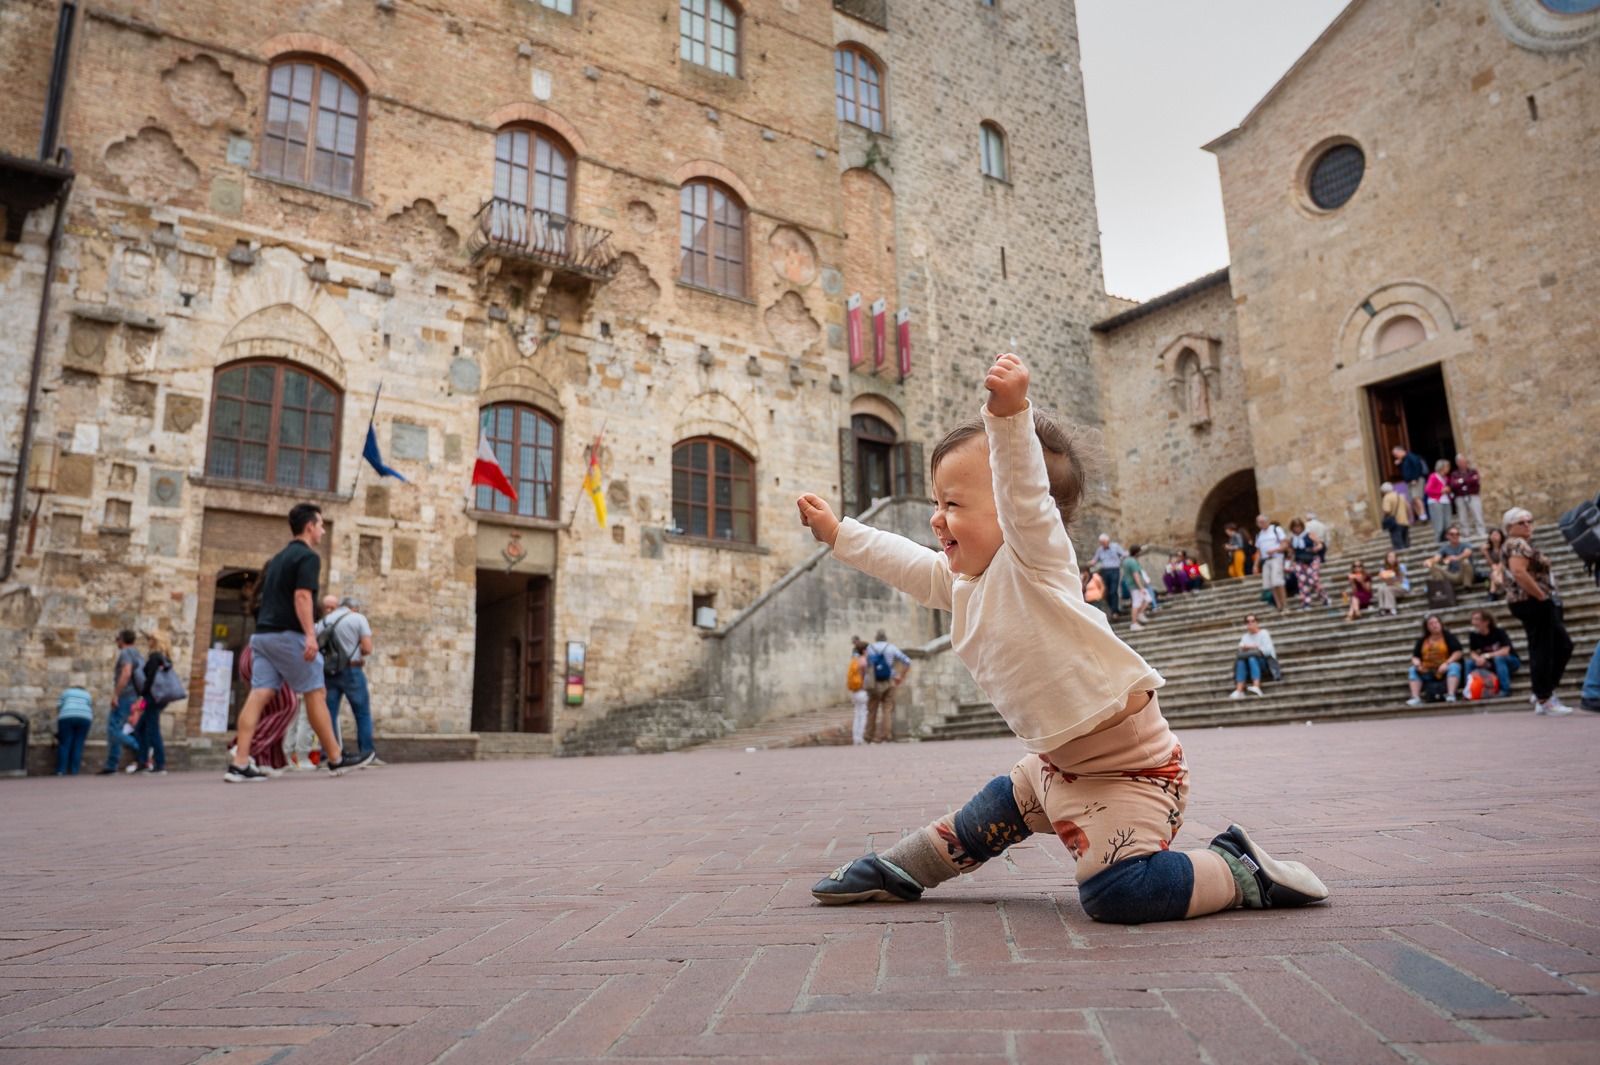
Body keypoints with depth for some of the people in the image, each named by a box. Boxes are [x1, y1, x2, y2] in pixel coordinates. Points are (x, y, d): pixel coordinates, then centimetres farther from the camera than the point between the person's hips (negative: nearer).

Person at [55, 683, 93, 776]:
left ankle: (60, 771, -5)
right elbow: (91, 710, 22)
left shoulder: (66, 692, 28)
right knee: (78, 745, 2)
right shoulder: (87, 694, 30)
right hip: (85, 717, 1)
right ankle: (74, 771, -1)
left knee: (64, 744, 1)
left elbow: (58, 707, 17)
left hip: (67, 716, -1)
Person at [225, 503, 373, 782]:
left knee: (260, 695, -1)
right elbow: (302, 596, -19)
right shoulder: (308, 556, -6)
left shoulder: (279, 557, 23)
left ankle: (239, 764, -9)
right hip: (288, 635, -8)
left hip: (262, 634, 8)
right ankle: (336, 759, 7)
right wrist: (310, 635, -27)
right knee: (316, 693, 0)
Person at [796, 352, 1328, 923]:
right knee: (997, 810, 24)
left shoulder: (1032, 556, -19)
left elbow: (1024, 493, -38)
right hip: (1059, 759, 9)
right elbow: (906, 564, 20)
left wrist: (1010, 411, -53)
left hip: (1130, 760, -9)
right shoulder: (961, 581, 5)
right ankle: (894, 871, 43)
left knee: (1114, 891, -19)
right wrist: (837, 532, 24)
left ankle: (1243, 872, 1)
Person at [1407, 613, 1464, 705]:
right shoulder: (1422, 640, 11)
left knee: (1454, 666, -33)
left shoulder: (1448, 636, 2)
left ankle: (1451, 695, -44)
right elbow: (1415, 657, 9)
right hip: (1427, 672, 3)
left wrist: (1446, 663, -22)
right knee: (1413, 670, -21)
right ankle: (1416, 698, -35)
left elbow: (1458, 652, -8)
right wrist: (1417, 664, -14)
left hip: (1445, 669, -3)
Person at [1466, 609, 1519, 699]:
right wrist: (1478, 658, -26)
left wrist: (1486, 656, -31)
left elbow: (1505, 651, -27)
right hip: (1490, 664, 4)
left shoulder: (1499, 632, -20)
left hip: (1511, 662, -4)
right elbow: (1472, 653, -4)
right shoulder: (1474, 635, -7)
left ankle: (1505, 690, -34)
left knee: (1498, 658, -37)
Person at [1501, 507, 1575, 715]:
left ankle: (1544, 691, 18)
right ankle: (1544, 700, 1)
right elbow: (1519, 573, -27)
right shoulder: (1518, 544, -13)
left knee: (1563, 646, 14)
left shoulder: (1523, 544, 20)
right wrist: (1542, 596, -19)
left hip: (1538, 604, 11)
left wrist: (1544, 596, 15)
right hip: (1532, 603, -11)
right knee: (1542, 650, -6)